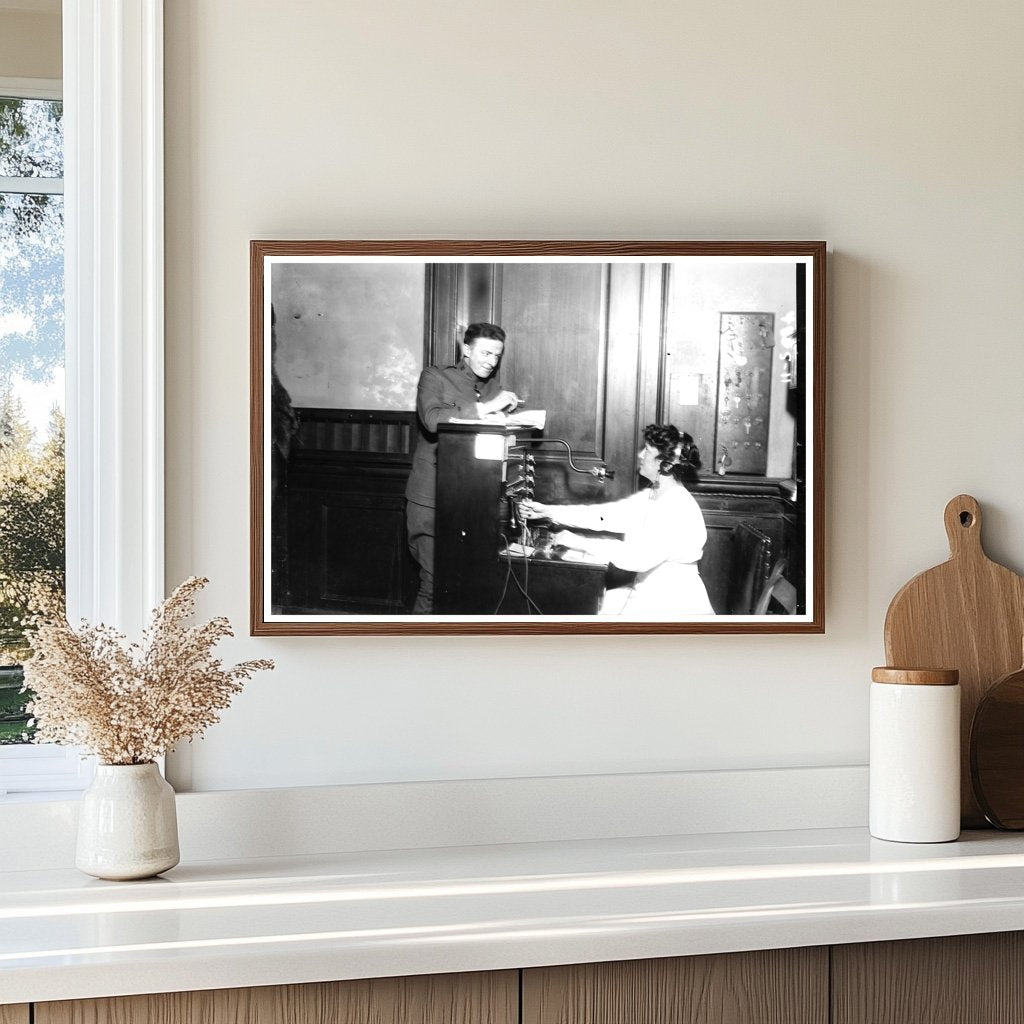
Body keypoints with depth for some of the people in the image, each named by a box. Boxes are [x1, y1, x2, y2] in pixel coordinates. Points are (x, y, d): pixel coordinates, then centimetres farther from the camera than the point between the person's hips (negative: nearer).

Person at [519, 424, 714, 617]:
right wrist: (548, 511, 1)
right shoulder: (647, 499, 9)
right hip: (646, 593, 8)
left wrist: (582, 543, -27)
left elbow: (639, 556, -29)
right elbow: (603, 516, 6)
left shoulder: (680, 509, -21)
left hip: (674, 605, -8)